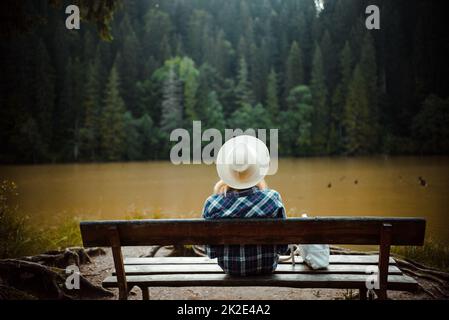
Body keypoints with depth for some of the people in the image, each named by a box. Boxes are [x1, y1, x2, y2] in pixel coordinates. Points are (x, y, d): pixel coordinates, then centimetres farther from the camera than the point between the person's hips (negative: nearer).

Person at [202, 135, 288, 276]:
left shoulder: (212, 205, -23)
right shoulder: (272, 199, -25)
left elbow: (212, 252, -13)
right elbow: (283, 247, -14)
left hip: (230, 268, 1)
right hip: (267, 266, 0)